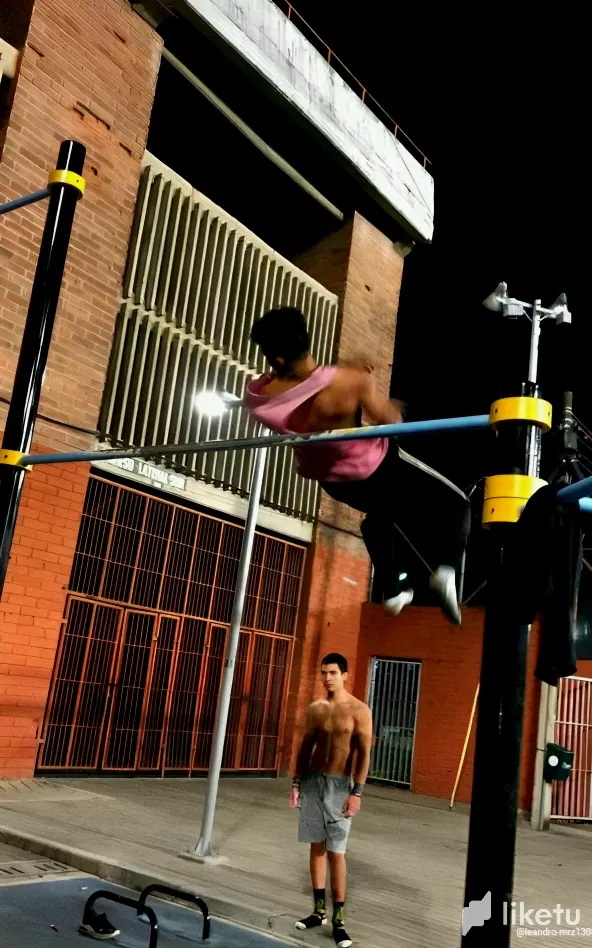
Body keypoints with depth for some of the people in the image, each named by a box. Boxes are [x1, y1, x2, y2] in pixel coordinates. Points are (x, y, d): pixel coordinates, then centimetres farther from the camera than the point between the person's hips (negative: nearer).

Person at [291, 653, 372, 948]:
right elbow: (306, 747, 11)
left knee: (336, 852, -3)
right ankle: (319, 910, 22)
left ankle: (338, 919, 7)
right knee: (317, 847, 11)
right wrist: (296, 783, 7)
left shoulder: (359, 710, -9)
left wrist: (357, 792, -16)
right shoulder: (315, 709, 5)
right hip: (313, 781, 5)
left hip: (339, 785, -5)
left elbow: (364, 753, -11)